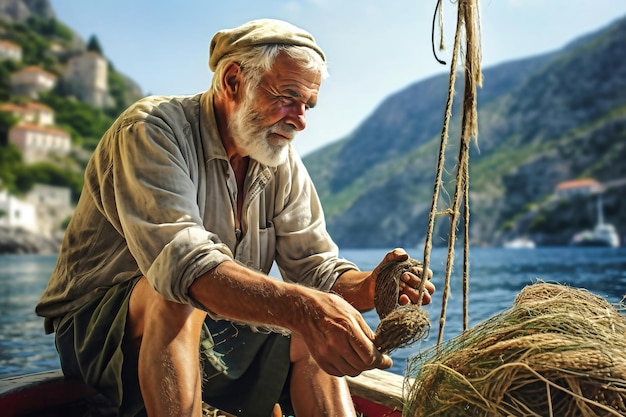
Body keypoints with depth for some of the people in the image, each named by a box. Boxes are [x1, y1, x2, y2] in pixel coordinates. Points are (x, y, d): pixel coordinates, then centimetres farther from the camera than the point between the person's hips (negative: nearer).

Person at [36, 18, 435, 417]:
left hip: (210, 330, 6)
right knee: (179, 296, -36)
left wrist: (369, 287, -26)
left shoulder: (284, 164, 1)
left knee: (322, 333, -7)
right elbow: (179, 258, -36)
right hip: (96, 327, -6)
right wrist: (302, 307, -49)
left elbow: (315, 267, -4)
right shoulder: (152, 129, -20)